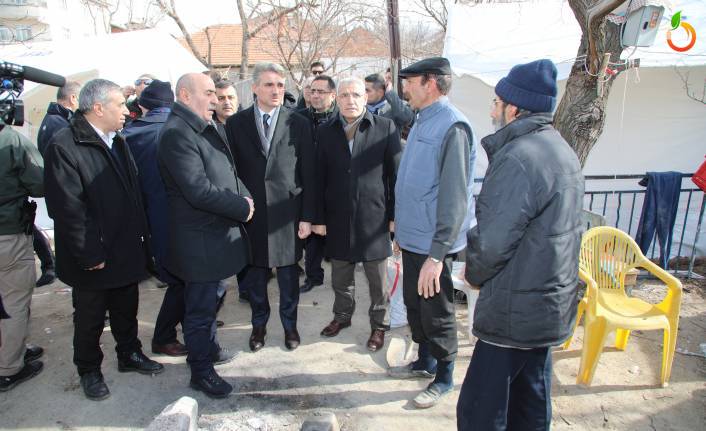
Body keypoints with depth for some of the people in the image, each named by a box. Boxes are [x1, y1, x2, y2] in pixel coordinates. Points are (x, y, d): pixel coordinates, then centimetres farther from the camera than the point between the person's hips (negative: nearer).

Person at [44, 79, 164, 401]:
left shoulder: (117, 141, 8)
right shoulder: (64, 146, -17)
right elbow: (68, 208, -20)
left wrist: (141, 237, 9)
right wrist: (90, 256, -19)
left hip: (127, 251, 7)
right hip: (94, 259, -6)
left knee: (127, 310, 21)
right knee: (89, 318, 14)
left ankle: (129, 354, 41)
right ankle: (89, 370, 34)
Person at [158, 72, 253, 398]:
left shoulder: (205, 128, 10)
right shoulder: (177, 133, -20)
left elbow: (228, 171, 15)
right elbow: (199, 191, -27)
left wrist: (243, 196, -4)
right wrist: (243, 208, -16)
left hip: (217, 233, 9)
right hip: (200, 240, -9)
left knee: (208, 299, 24)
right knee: (200, 307, 6)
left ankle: (208, 348, 44)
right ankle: (201, 372, 24)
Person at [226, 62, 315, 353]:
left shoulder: (298, 124, -1)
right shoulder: (235, 123, 1)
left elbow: (308, 174, -1)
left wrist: (307, 217, -4)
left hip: (287, 213, 0)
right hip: (250, 213, 1)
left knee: (288, 275, 11)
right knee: (254, 275, 13)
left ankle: (290, 325, 31)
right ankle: (259, 324, 34)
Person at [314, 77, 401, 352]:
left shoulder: (385, 128, -3)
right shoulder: (325, 132, 4)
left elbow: (396, 173, -2)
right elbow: (320, 178, 5)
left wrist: (395, 214, -4)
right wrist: (319, 217, 3)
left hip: (374, 217, -2)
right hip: (338, 218, 3)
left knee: (378, 278, 10)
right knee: (340, 277, 17)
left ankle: (379, 325, 29)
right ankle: (342, 315, 39)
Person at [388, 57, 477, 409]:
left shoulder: (452, 127, -18)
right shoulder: (422, 122, 11)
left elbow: (454, 197, -22)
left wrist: (437, 254, -24)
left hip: (432, 245, -9)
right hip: (412, 237, 9)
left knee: (437, 314, 9)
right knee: (414, 306, 21)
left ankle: (444, 378, 30)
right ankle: (425, 362, 42)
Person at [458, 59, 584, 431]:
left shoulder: (517, 157, -20)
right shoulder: (563, 151, 11)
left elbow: (491, 242, -24)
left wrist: (473, 273, -2)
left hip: (516, 310, -10)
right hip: (552, 304, 10)